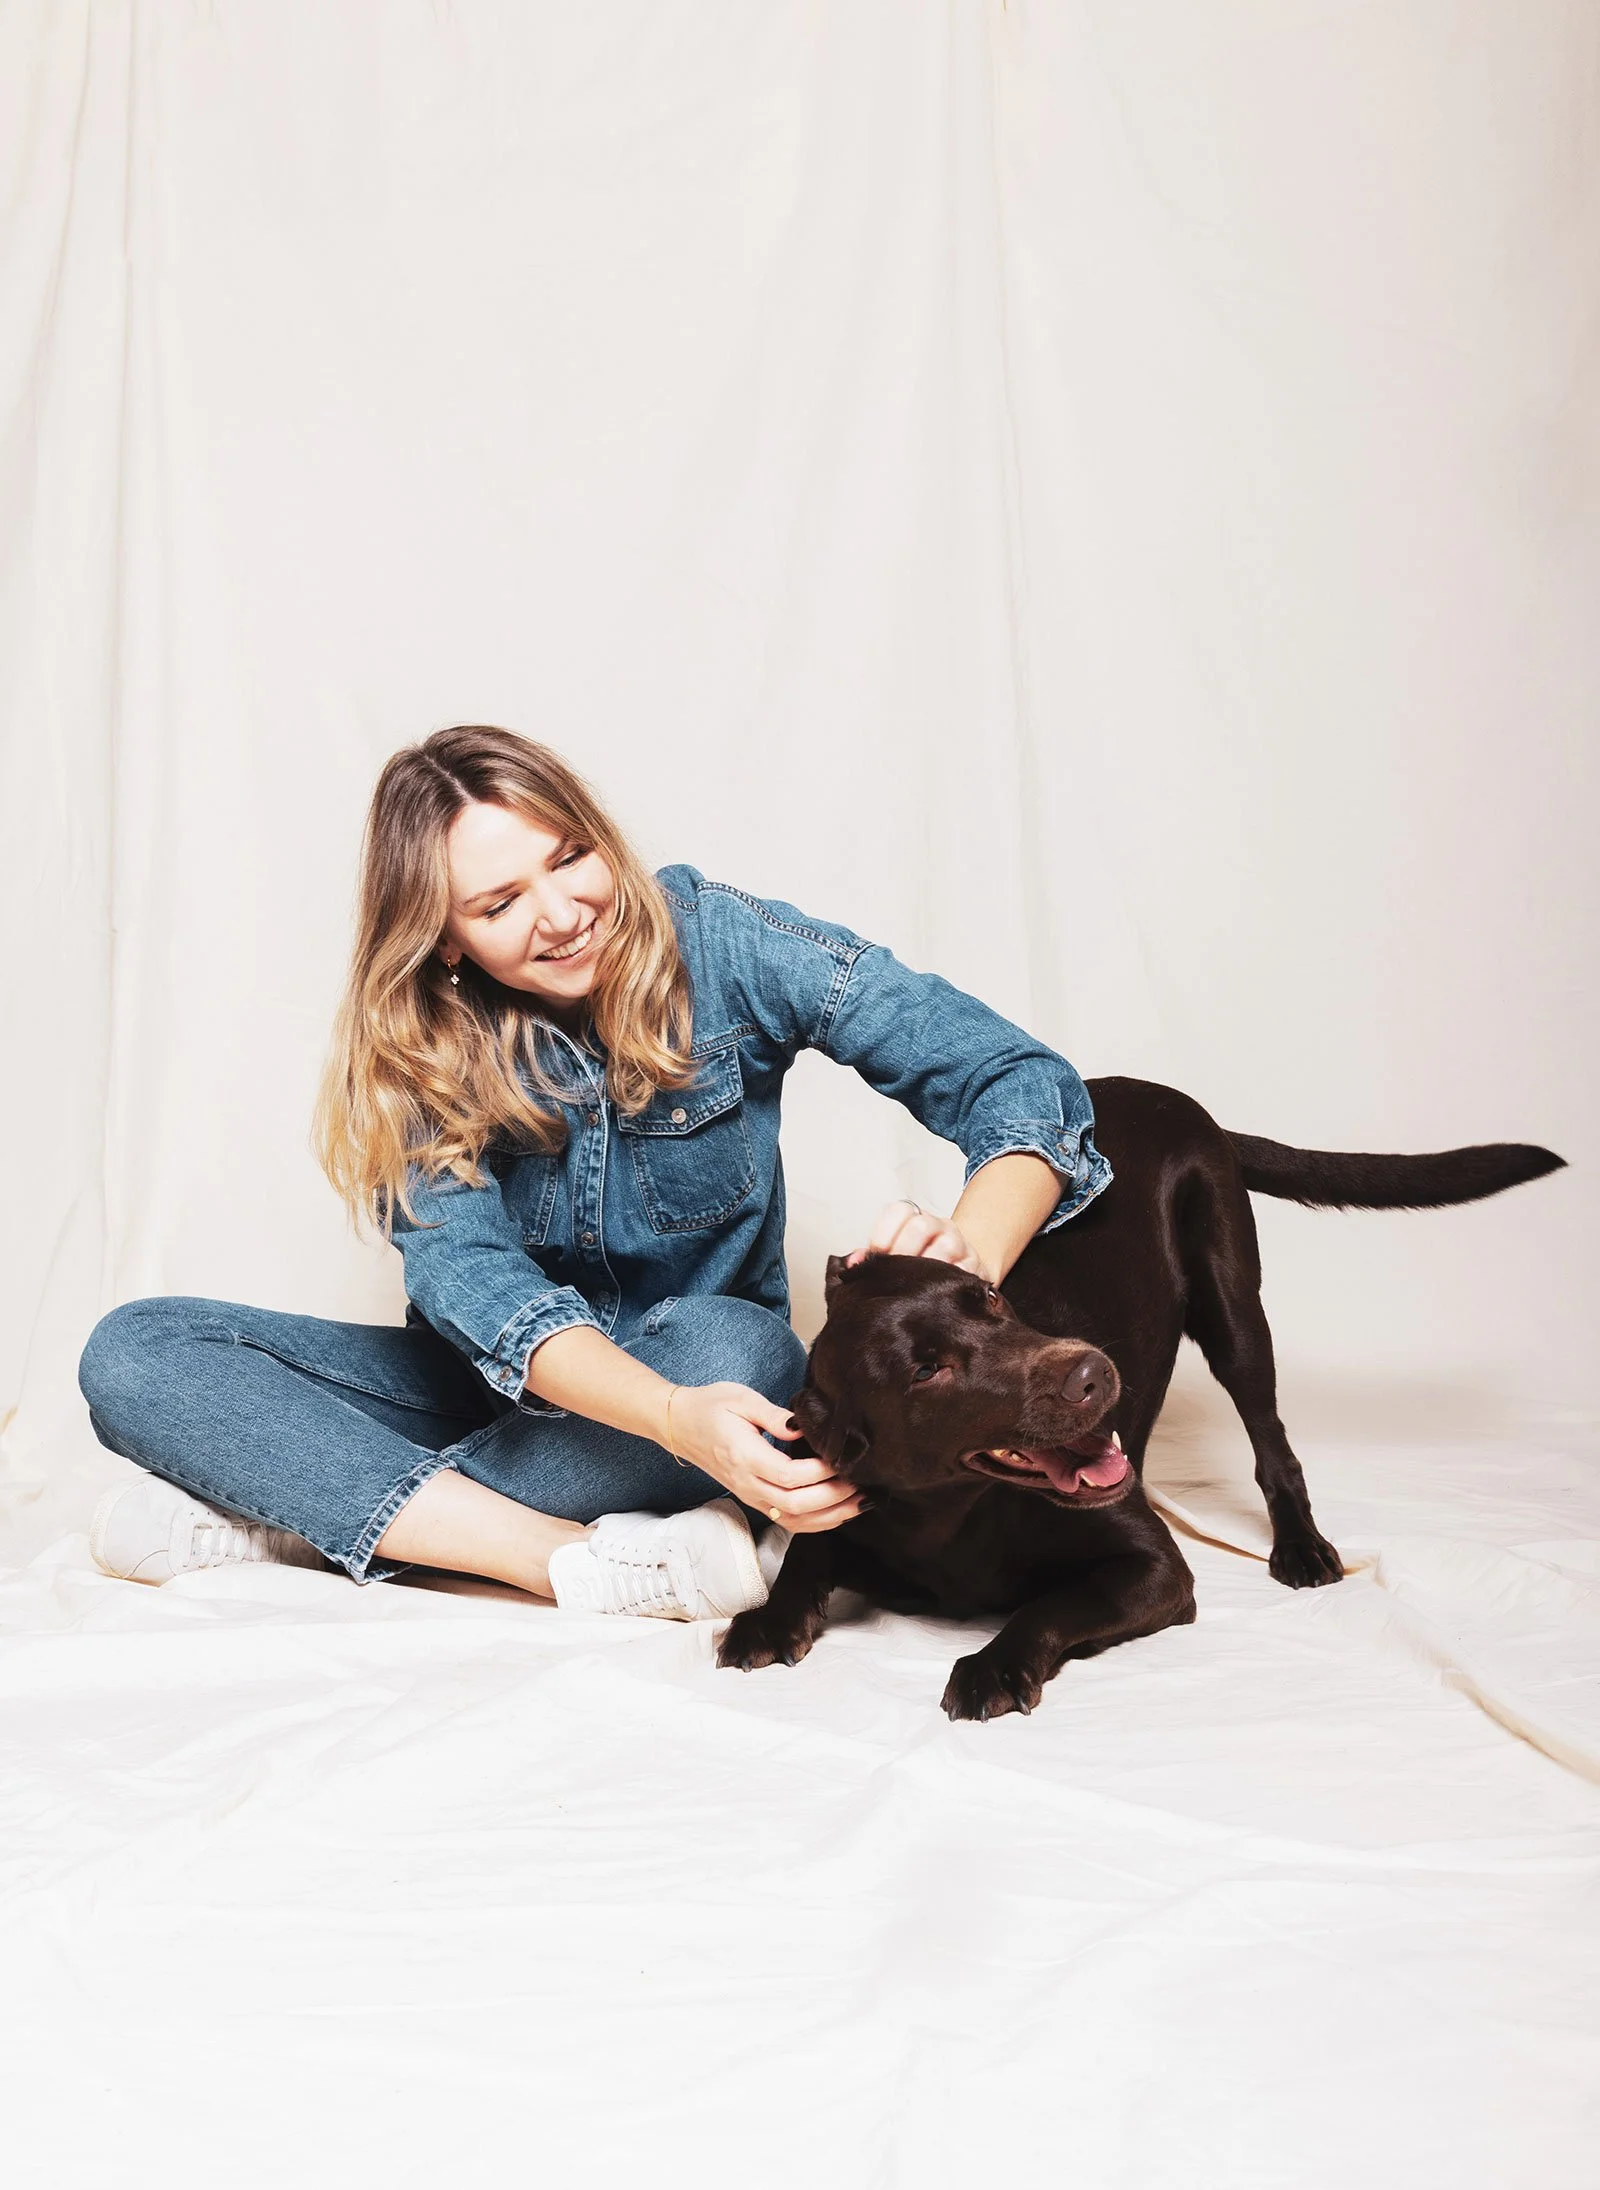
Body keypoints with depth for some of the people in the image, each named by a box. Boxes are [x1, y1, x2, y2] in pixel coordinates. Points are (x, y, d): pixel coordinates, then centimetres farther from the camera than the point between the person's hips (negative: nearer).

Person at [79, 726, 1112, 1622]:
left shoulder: (719, 942, -15)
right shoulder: (417, 1049, -10)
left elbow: (1023, 1082, -20)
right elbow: (466, 1269, -25)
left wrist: (970, 1256, -43)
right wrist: (671, 1417, -44)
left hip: (704, 1368, -2)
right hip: (507, 1379, 2)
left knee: (733, 1343, -38)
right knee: (133, 1352, -17)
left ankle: (304, 1508, -24)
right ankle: (600, 1562, -31)